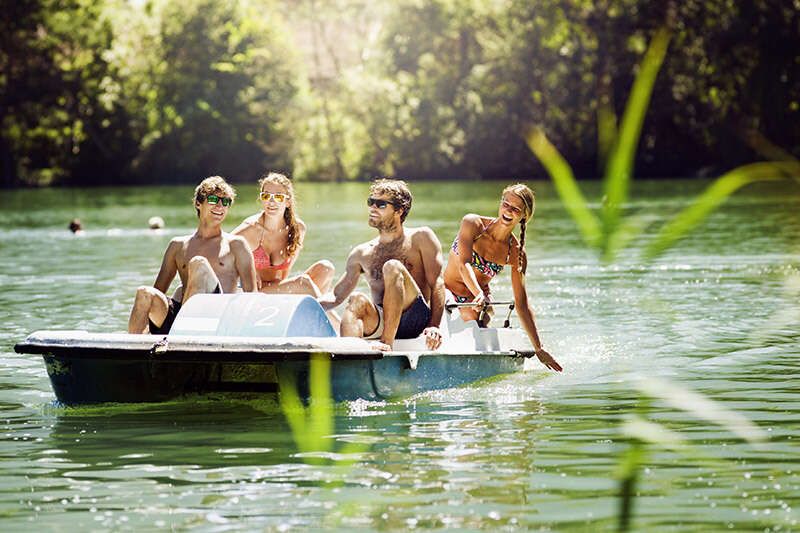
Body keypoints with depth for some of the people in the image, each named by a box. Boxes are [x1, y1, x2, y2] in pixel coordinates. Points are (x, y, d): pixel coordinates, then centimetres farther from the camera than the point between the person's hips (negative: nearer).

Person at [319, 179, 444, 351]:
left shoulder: (420, 238, 10)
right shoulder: (362, 254, 21)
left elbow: (437, 284, -2)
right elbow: (337, 296, 23)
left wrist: (434, 326, -19)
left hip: (415, 317, -3)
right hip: (378, 323, 3)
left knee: (392, 267, -26)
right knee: (357, 300, -29)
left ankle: (387, 343, -36)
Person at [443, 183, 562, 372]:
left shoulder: (516, 254, -8)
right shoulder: (473, 224, -13)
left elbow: (521, 304, -5)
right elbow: (464, 264, -27)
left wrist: (539, 349, -9)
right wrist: (479, 295, -46)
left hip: (479, 297, 2)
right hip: (445, 289, -2)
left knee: (473, 315, -29)